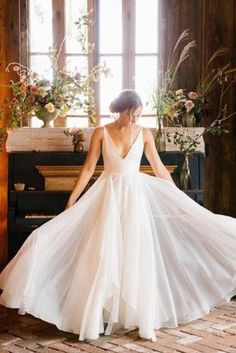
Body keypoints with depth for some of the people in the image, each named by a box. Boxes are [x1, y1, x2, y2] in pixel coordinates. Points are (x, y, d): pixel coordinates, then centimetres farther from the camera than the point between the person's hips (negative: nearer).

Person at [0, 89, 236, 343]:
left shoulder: (144, 133, 2)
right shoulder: (101, 132, -2)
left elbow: (159, 169, 7)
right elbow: (88, 168, -1)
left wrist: (180, 199, 7)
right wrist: (71, 200, -4)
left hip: (136, 194, 1)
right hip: (109, 195, -1)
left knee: (136, 255, -1)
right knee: (105, 255, -2)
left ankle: (141, 317, 8)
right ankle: (97, 317, 9)